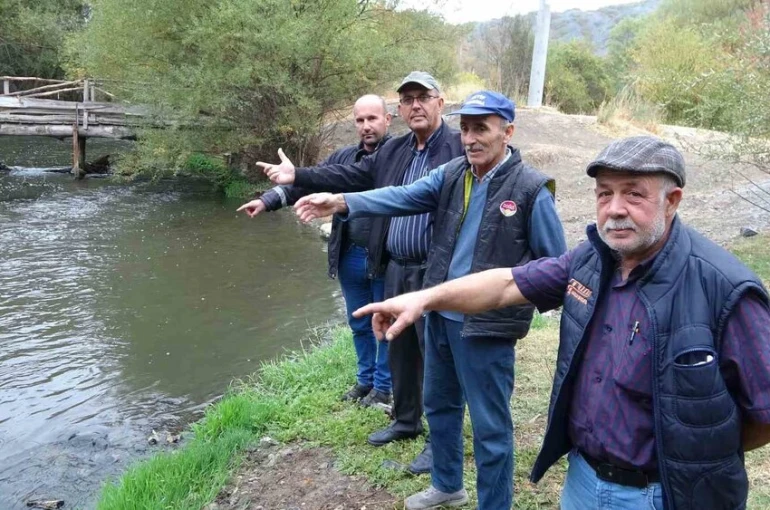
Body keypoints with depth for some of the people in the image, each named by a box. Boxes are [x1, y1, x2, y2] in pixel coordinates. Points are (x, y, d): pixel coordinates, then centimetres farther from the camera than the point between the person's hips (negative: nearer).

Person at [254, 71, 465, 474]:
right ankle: (405, 421, 39)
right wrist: (297, 176, 8)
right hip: (395, 270, 7)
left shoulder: (462, 147, -10)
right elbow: (350, 176, 13)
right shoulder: (392, 152, 13)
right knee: (399, 351, 20)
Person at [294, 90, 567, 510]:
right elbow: (403, 197, -9)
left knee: (489, 426, 6)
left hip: (486, 325, -6)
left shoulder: (531, 188, -13)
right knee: (439, 405, 23)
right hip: (439, 315, 7)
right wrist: (342, 202, -21)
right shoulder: (451, 174, 3)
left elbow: (555, 263, -6)